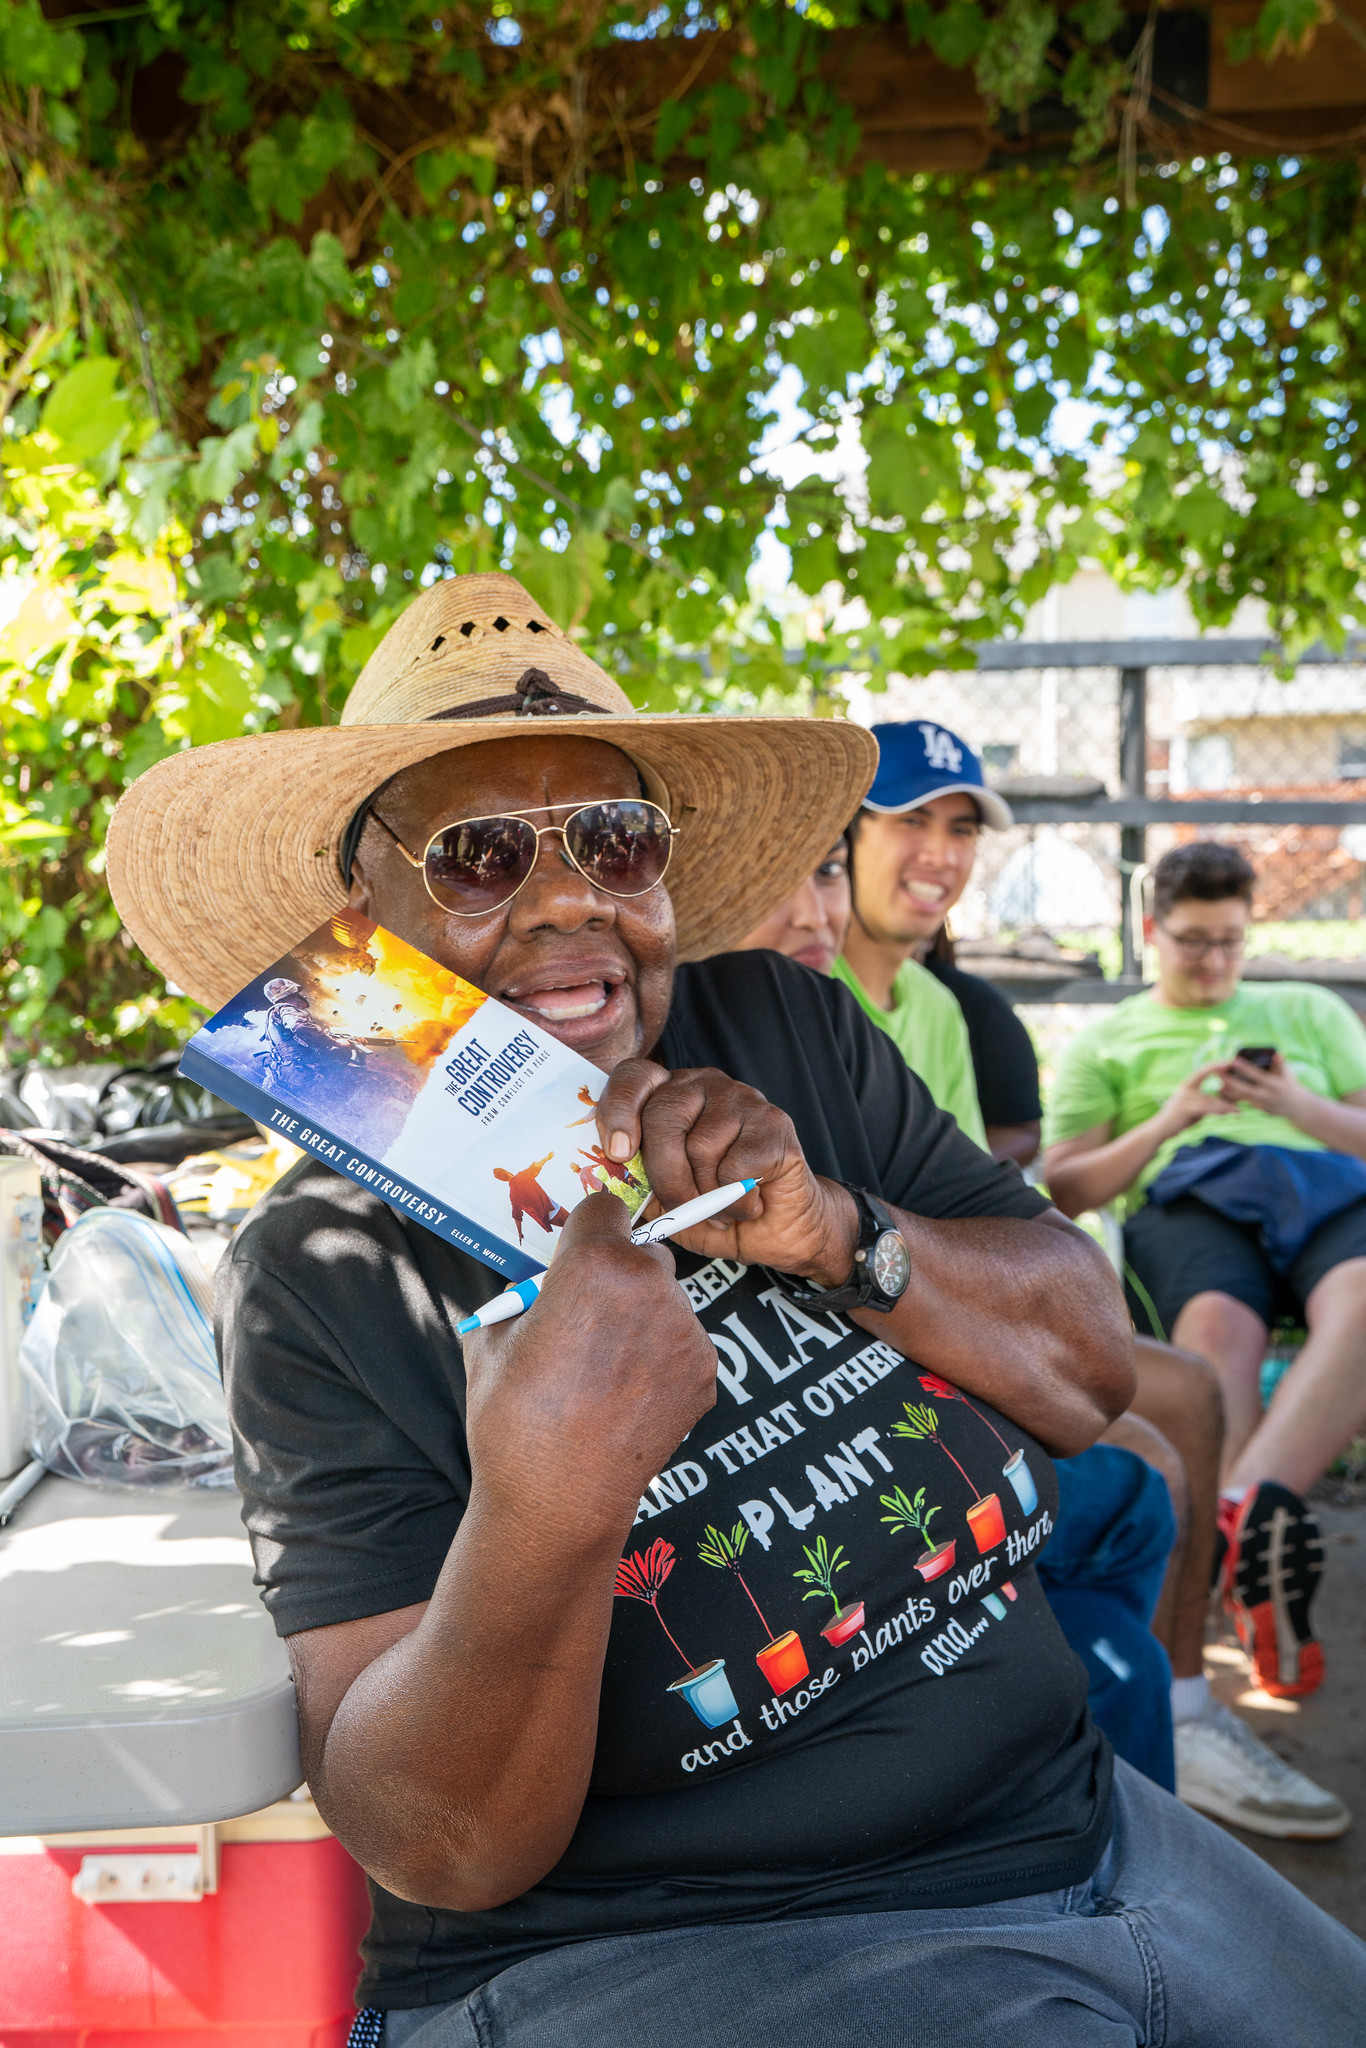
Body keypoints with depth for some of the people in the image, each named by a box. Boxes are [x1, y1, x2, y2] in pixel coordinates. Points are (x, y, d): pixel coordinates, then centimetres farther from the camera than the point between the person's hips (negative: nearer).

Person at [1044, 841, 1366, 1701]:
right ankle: (1261, 1589, -52)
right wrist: (1171, 1119, 2)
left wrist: (1297, 1106, 2)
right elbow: (1066, 1189, 16)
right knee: (1217, 1324, -39)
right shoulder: (1106, 1041, 28)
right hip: (1185, 1196, -1)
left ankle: (1245, 1505, -55)